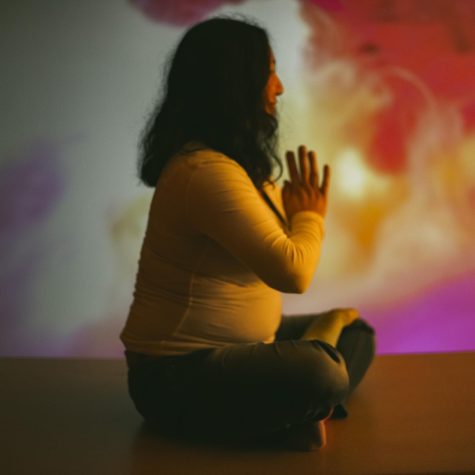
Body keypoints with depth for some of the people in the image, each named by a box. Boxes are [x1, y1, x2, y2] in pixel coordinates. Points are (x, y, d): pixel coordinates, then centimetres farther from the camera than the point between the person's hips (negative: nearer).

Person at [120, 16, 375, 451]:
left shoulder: (236, 162, 11)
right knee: (320, 375, -36)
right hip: (178, 378, -11)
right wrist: (310, 216, -5)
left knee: (357, 333, 13)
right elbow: (293, 273, -22)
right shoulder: (208, 171, -23)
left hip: (233, 348, 11)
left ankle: (296, 418, -11)